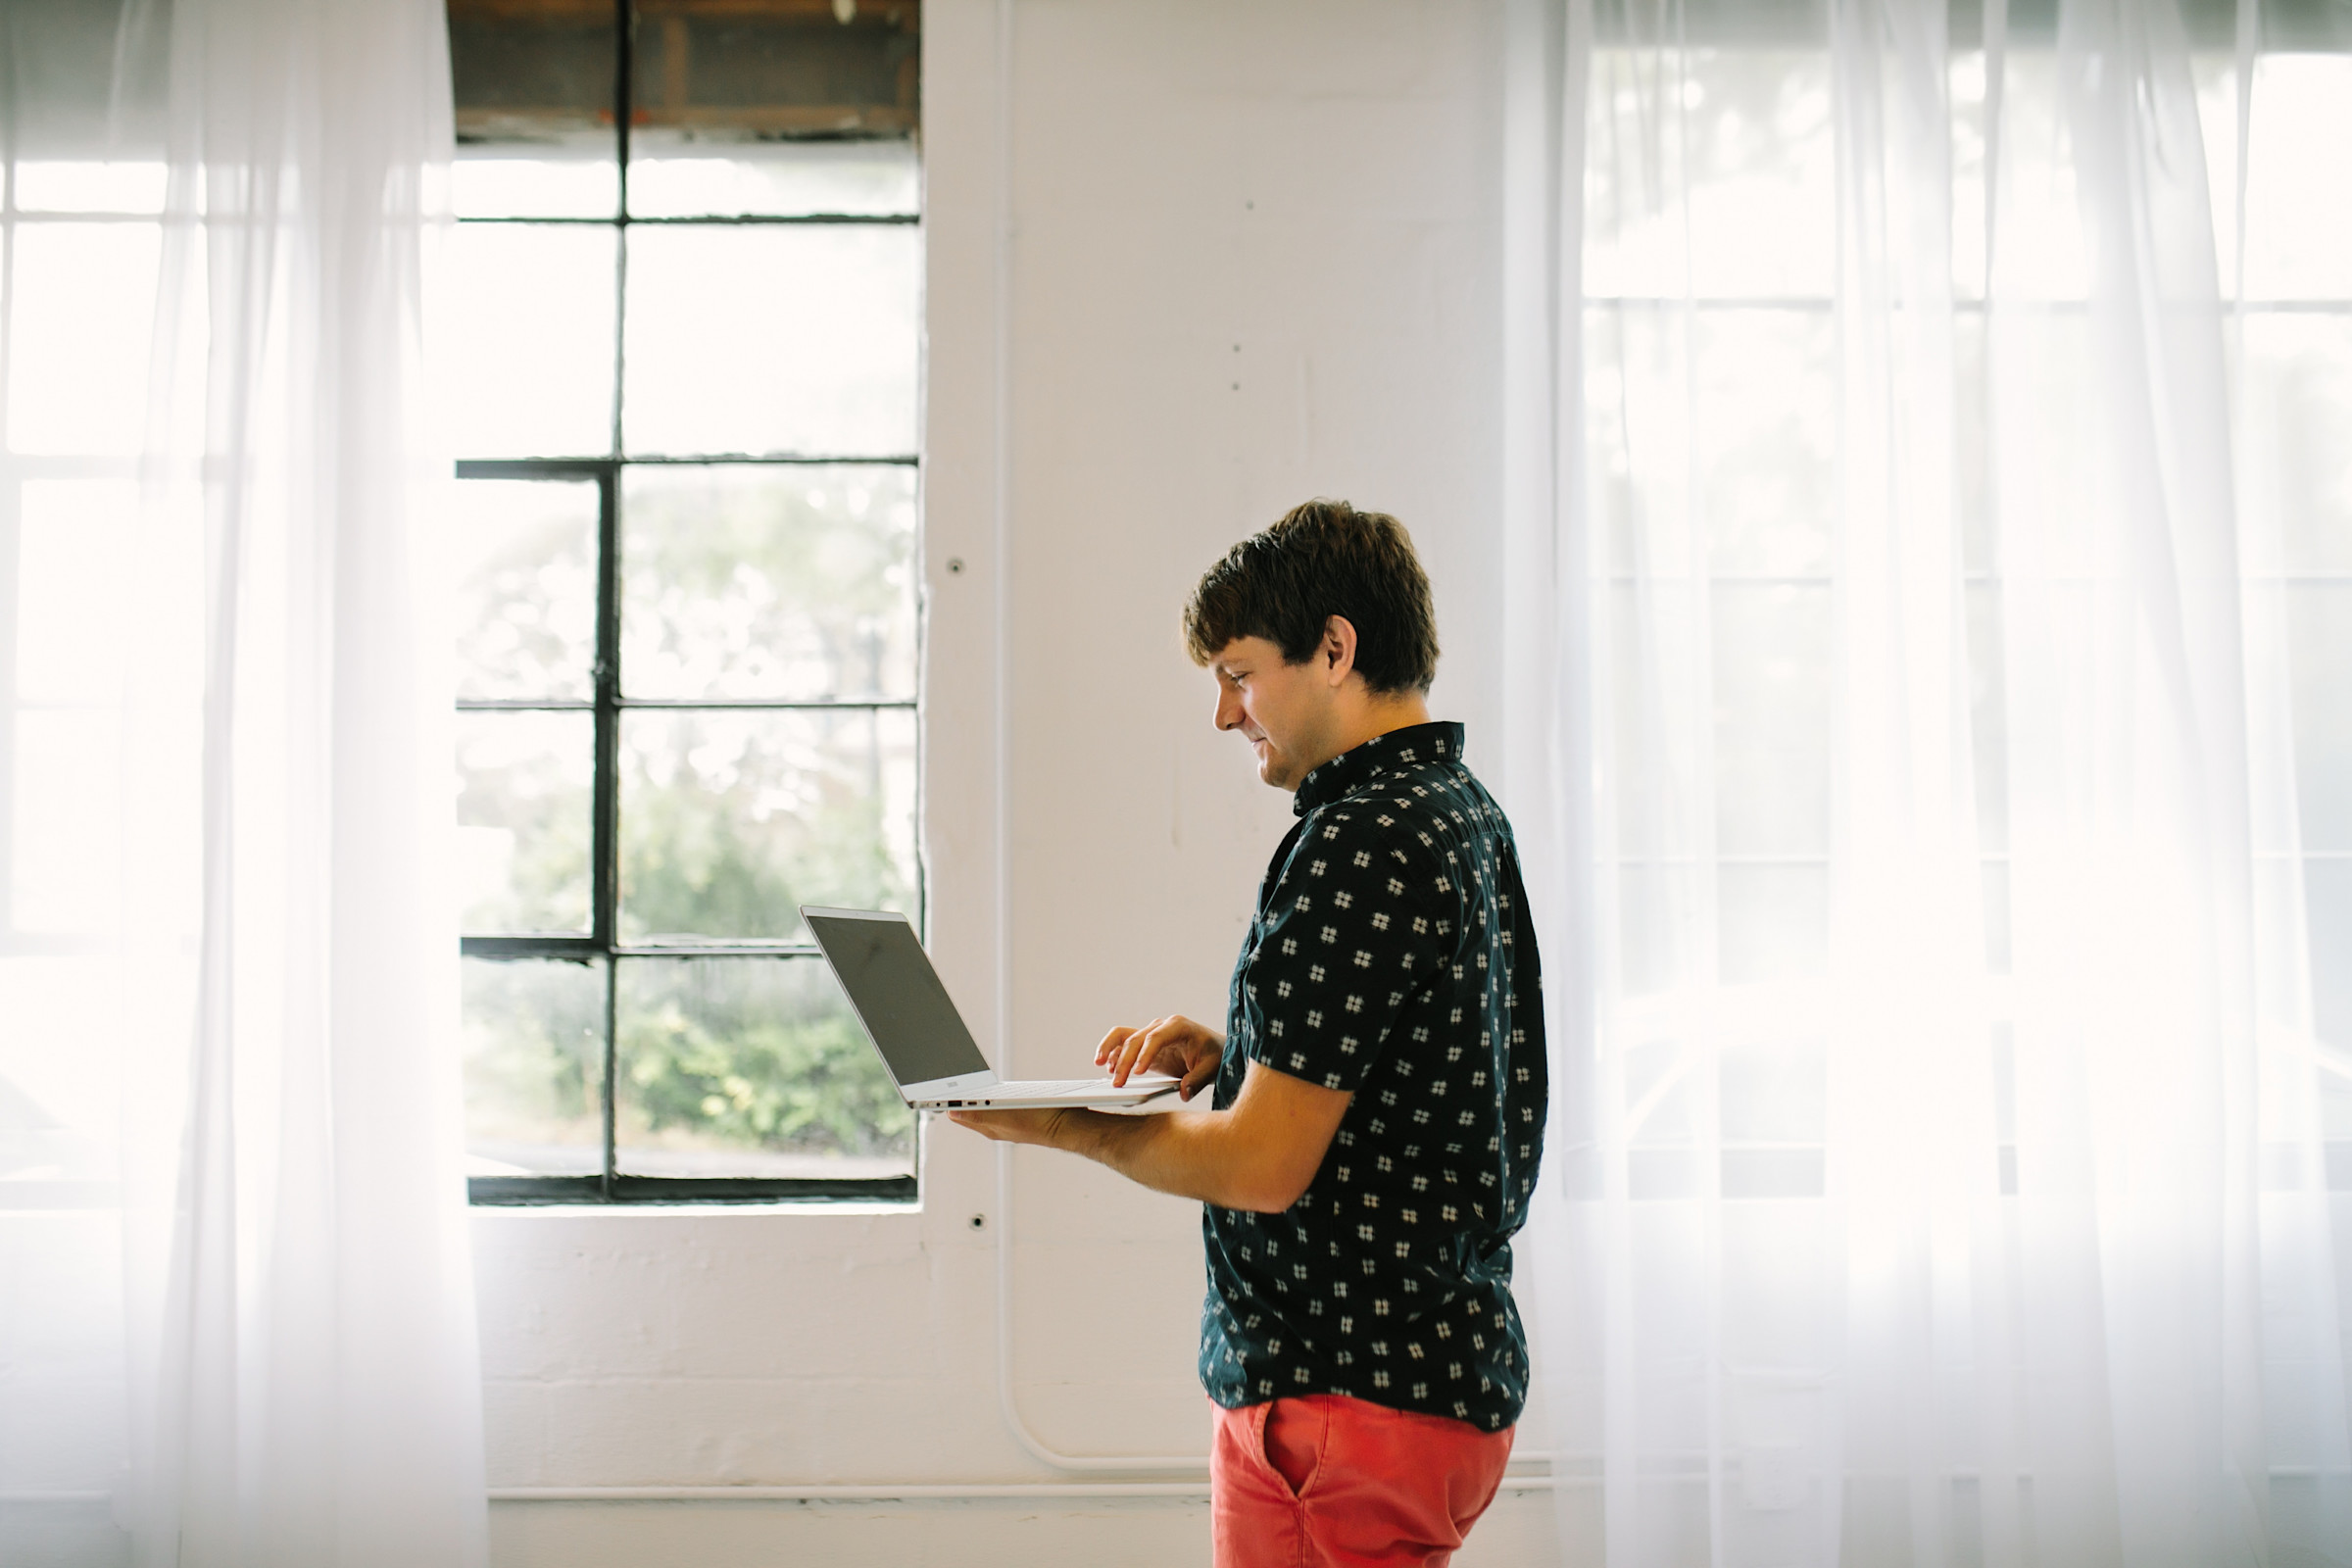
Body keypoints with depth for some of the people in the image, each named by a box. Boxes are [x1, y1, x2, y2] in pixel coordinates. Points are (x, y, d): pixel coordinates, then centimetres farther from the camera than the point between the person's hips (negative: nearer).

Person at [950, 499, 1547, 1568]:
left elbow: (1263, 1167, -21)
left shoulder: (1360, 845, -19)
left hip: (1344, 1397, -10)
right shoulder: (1463, 810, 12)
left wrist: (1058, 1127, -7)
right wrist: (1230, 1058, 8)